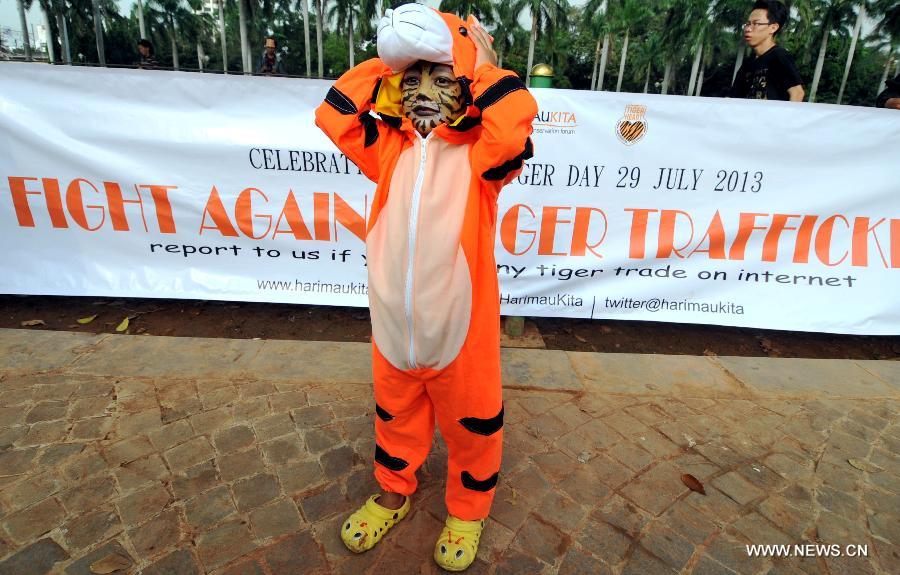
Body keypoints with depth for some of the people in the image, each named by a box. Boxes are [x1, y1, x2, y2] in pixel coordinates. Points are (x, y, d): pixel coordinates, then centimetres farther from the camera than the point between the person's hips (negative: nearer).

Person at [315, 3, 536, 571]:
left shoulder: (479, 154, -9)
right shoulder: (391, 148, 5)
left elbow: (516, 118, -27)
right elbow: (334, 115, -1)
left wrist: (477, 63, -13)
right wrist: (388, 63, -1)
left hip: (461, 323, -4)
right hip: (394, 320, 4)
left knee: (471, 421, 16)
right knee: (397, 413, 24)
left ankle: (468, 510, 43)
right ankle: (394, 493, 51)